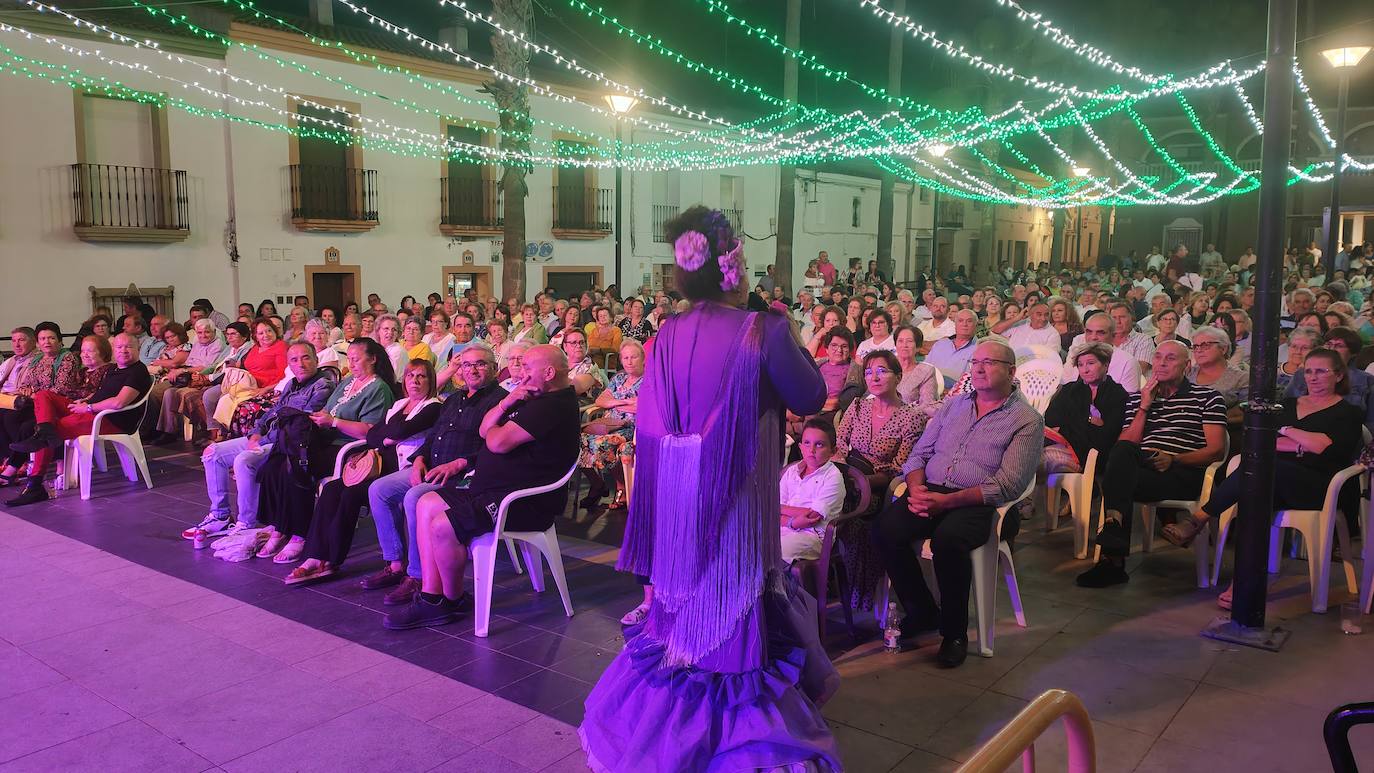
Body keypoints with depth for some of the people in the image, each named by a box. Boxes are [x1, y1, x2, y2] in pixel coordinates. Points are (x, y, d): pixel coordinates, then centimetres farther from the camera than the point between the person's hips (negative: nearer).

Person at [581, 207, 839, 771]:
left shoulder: (666, 337, -4)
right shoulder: (763, 331, -18)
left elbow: (650, 425, 2)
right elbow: (810, 398, -5)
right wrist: (789, 337, 4)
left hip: (674, 496, 5)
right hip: (735, 497, -4)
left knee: (684, 598, 21)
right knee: (731, 605, 10)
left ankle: (667, 721, 38)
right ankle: (740, 728, 26)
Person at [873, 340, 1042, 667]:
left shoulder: (1027, 421, 1)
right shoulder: (954, 404, 18)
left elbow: (1008, 484, -10)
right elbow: (919, 453, 17)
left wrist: (947, 501, -19)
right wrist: (916, 487, -6)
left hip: (979, 504, -5)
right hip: (930, 492, 5)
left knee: (947, 539, -36)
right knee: (886, 528, -23)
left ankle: (955, 631, -13)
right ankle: (922, 611, -3)